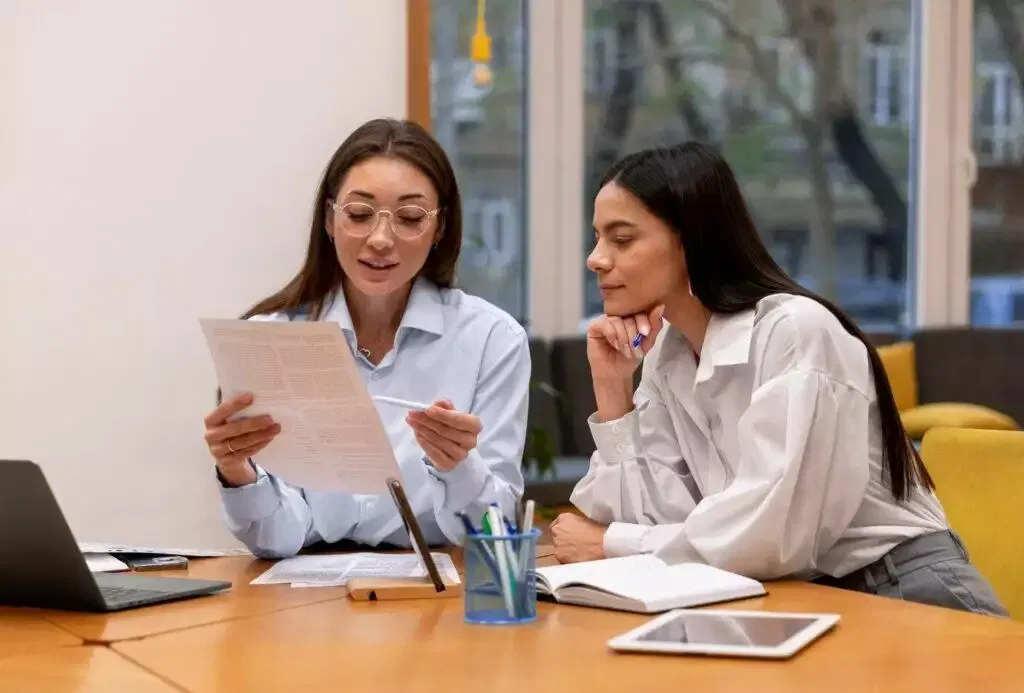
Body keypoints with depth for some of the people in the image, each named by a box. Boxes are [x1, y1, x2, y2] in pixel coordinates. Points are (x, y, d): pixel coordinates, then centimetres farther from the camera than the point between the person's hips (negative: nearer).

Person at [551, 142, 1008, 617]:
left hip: (904, 596, -5)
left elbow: (768, 535, -25)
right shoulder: (666, 350, 4)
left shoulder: (796, 331, -18)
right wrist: (613, 391, -8)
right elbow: (663, 519, -1)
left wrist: (610, 544, -13)